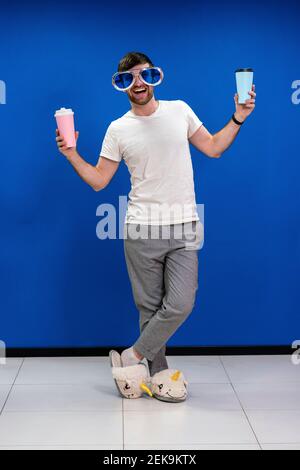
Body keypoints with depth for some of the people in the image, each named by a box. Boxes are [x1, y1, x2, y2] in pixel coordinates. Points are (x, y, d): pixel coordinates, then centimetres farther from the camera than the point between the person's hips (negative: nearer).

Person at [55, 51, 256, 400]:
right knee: (150, 307, 4)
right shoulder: (118, 129, 5)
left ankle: (132, 357, 7)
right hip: (141, 231, 0)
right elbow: (98, 180, 6)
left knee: (180, 305, -10)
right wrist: (72, 155, -8)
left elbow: (213, 148, 15)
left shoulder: (179, 110, 8)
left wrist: (238, 118, 5)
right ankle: (158, 373, 18)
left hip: (184, 229, 1)